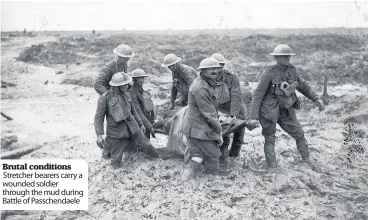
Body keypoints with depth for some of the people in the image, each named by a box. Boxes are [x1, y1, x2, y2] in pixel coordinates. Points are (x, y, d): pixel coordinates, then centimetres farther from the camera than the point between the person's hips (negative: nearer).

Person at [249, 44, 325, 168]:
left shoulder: (292, 71, 1)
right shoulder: (269, 74, -14)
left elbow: (303, 86, 14)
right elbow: (258, 95, -13)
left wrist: (317, 99, 5)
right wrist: (254, 116, -17)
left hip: (286, 111, 5)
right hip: (269, 111, -5)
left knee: (299, 135, 6)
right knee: (270, 139, 4)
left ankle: (307, 161, 20)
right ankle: (272, 167, 14)